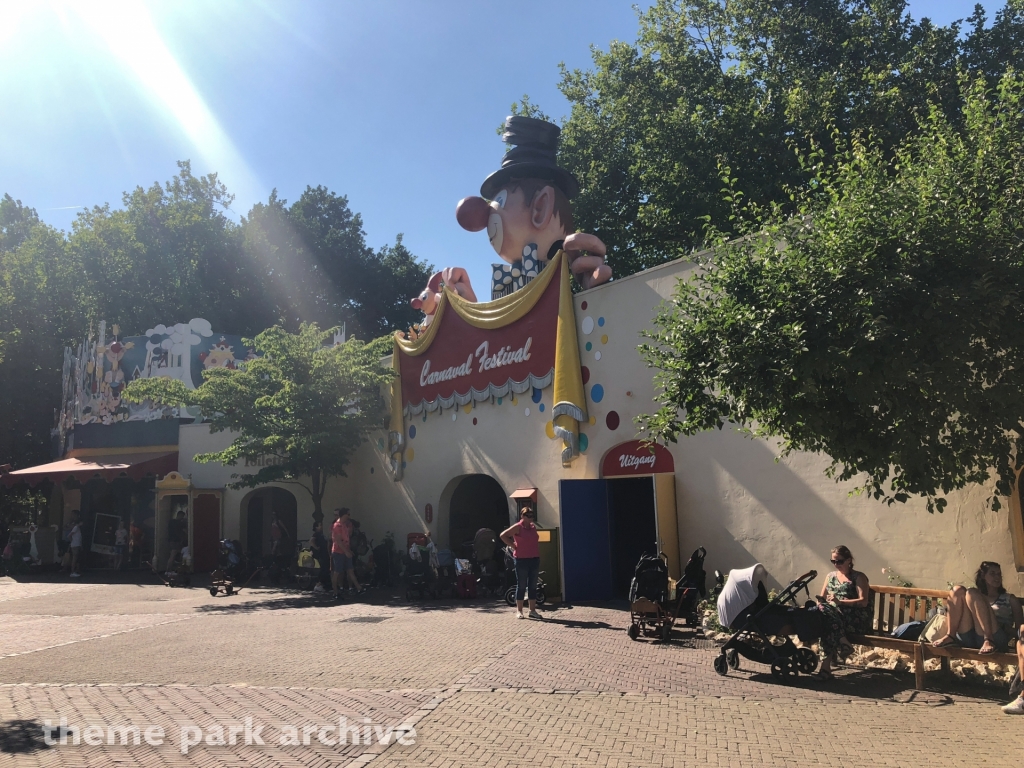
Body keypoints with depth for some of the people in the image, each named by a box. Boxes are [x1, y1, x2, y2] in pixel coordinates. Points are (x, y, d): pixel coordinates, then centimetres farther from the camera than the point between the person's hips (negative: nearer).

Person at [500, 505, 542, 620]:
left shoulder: (533, 527, 11)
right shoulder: (518, 527, -8)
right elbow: (503, 535, -12)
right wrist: (513, 546, -10)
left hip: (534, 559, 6)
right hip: (521, 560, -6)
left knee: (533, 586, 8)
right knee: (521, 586, 0)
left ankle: (532, 610, 14)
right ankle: (519, 611, 7)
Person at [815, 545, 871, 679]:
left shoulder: (858, 577, 6)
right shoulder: (830, 576, 21)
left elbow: (863, 602, -7)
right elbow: (821, 599, 17)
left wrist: (840, 601, -20)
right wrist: (820, 600, -8)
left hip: (856, 620, -4)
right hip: (833, 616, 4)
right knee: (821, 608, -33)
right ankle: (842, 642, -33)